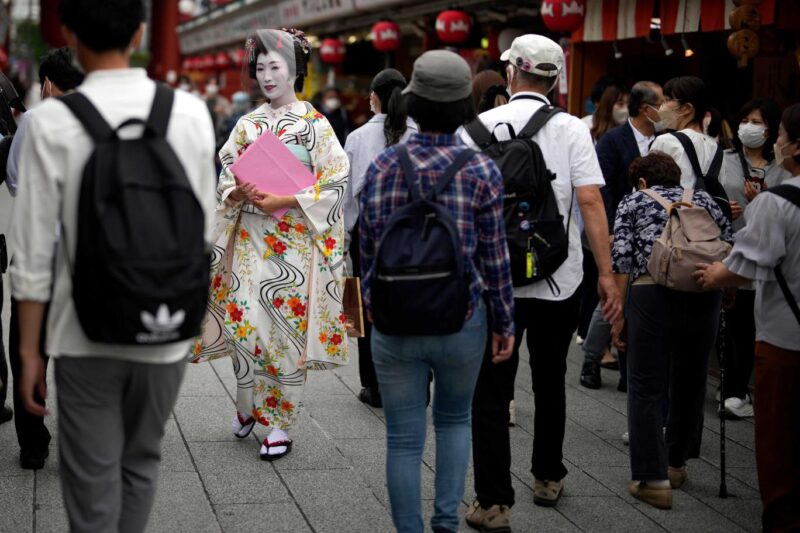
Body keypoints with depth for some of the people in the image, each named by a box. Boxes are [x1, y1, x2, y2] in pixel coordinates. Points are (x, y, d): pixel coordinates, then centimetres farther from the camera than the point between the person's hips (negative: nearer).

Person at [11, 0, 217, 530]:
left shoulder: (52, 122, -12)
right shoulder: (192, 113, -5)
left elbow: (35, 252, -9)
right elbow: (202, 230, 3)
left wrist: (29, 350, 1)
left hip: (87, 334, -2)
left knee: (93, 481, 10)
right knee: (142, 462, 21)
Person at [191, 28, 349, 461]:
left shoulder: (314, 124, -2)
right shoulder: (248, 124, 10)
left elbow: (336, 182, -7)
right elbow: (226, 176, 13)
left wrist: (285, 200, -15)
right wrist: (239, 192, -10)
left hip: (293, 240, -4)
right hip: (249, 238, 4)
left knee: (286, 328, -2)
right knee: (242, 322, -1)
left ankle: (281, 423, 7)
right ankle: (247, 406, 21)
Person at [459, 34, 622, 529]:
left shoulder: (480, 126, -2)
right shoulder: (570, 129, -3)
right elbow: (590, 200, -11)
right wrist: (607, 273, -7)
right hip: (559, 281, 1)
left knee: (491, 394, 4)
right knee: (550, 384, 20)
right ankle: (548, 478, 33)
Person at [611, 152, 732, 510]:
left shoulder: (633, 202, 15)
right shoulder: (701, 198, 22)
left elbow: (622, 260, 2)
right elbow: (730, 247, 12)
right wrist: (725, 290, 25)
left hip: (652, 292, -3)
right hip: (703, 295, 3)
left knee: (647, 387, 2)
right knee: (690, 382, 17)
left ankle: (653, 479, -3)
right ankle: (676, 464, 31)